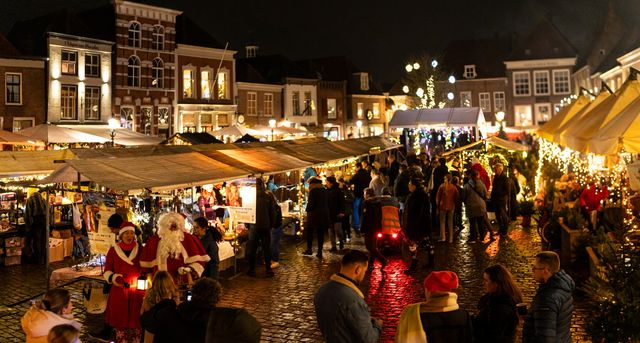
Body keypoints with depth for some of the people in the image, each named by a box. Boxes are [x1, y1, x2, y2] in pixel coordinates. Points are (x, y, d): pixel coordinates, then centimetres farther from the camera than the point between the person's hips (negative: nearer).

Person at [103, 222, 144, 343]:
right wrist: (114, 278, -13)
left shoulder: (140, 250, 5)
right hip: (119, 291, 0)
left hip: (137, 290, 1)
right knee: (120, 321, 5)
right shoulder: (113, 250, 2)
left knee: (136, 321, 4)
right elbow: (107, 271, 6)